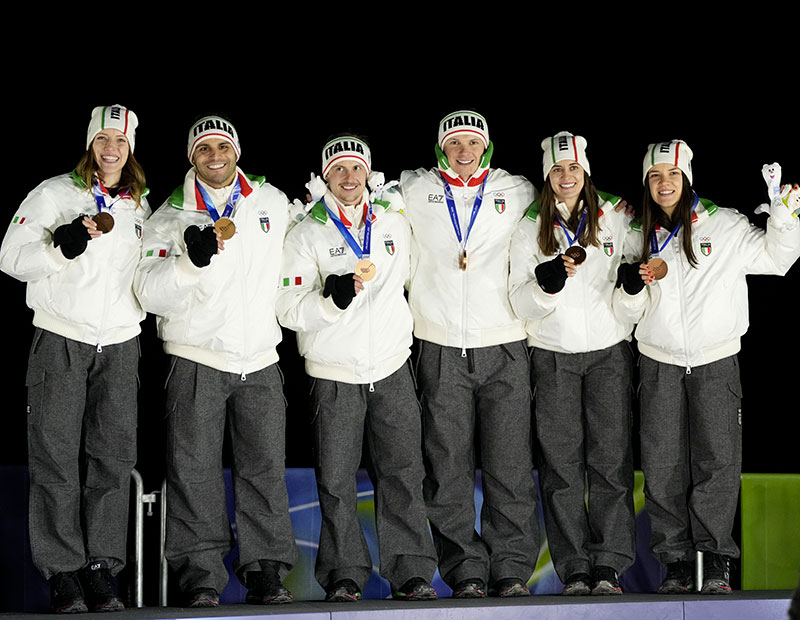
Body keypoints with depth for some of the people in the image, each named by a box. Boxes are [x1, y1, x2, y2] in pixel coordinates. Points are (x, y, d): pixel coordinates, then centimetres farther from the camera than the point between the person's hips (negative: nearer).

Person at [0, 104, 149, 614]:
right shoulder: (54, 194, 1)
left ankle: (102, 568, 4)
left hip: (119, 345, 4)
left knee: (113, 456, -1)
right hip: (61, 341, -3)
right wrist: (61, 247, -19)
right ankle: (63, 572, -1)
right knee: (58, 457, -5)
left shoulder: (141, 208, 14)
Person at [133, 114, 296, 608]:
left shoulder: (273, 202, 8)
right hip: (197, 358, -3)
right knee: (196, 470, -4)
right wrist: (191, 258, -27)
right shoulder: (171, 217, -1)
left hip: (260, 361, 3)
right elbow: (152, 294, -12)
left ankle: (267, 571, 7)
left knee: (265, 466, 1)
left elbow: (285, 263, 27)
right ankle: (201, 576, 0)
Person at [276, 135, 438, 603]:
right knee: (337, 481, -2)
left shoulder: (395, 225, 9)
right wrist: (333, 298, -25)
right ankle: (344, 576, 7)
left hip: (393, 370, 3)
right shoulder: (307, 235, -3)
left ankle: (412, 573, 4)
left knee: (403, 473, 0)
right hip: (334, 376, -3)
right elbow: (291, 311, -10)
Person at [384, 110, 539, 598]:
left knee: (509, 465, -3)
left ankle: (512, 568, 4)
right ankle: (465, 571, 4)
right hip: (442, 350, 0)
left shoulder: (517, 191, 9)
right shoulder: (414, 191, 8)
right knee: (449, 466, -1)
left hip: (504, 345, 0)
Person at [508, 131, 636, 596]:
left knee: (611, 459, -4)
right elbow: (522, 306, -2)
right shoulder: (530, 231, 5)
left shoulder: (615, 219, 5)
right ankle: (574, 570, 2)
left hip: (609, 352, 0)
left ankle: (609, 566, 0)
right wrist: (547, 284, -19)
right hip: (553, 355, 0)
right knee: (562, 462, -2)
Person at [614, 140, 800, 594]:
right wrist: (632, 285, -10)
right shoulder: (641, 236, 10)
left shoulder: (724, 225, 1)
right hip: (660, 364, 3)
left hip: (717, 361, -3)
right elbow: (631, 313, 11)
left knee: (717, 459, -6)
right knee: (663, 466, 0)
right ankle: (675, 560, 8)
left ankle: (715, 559, 2)